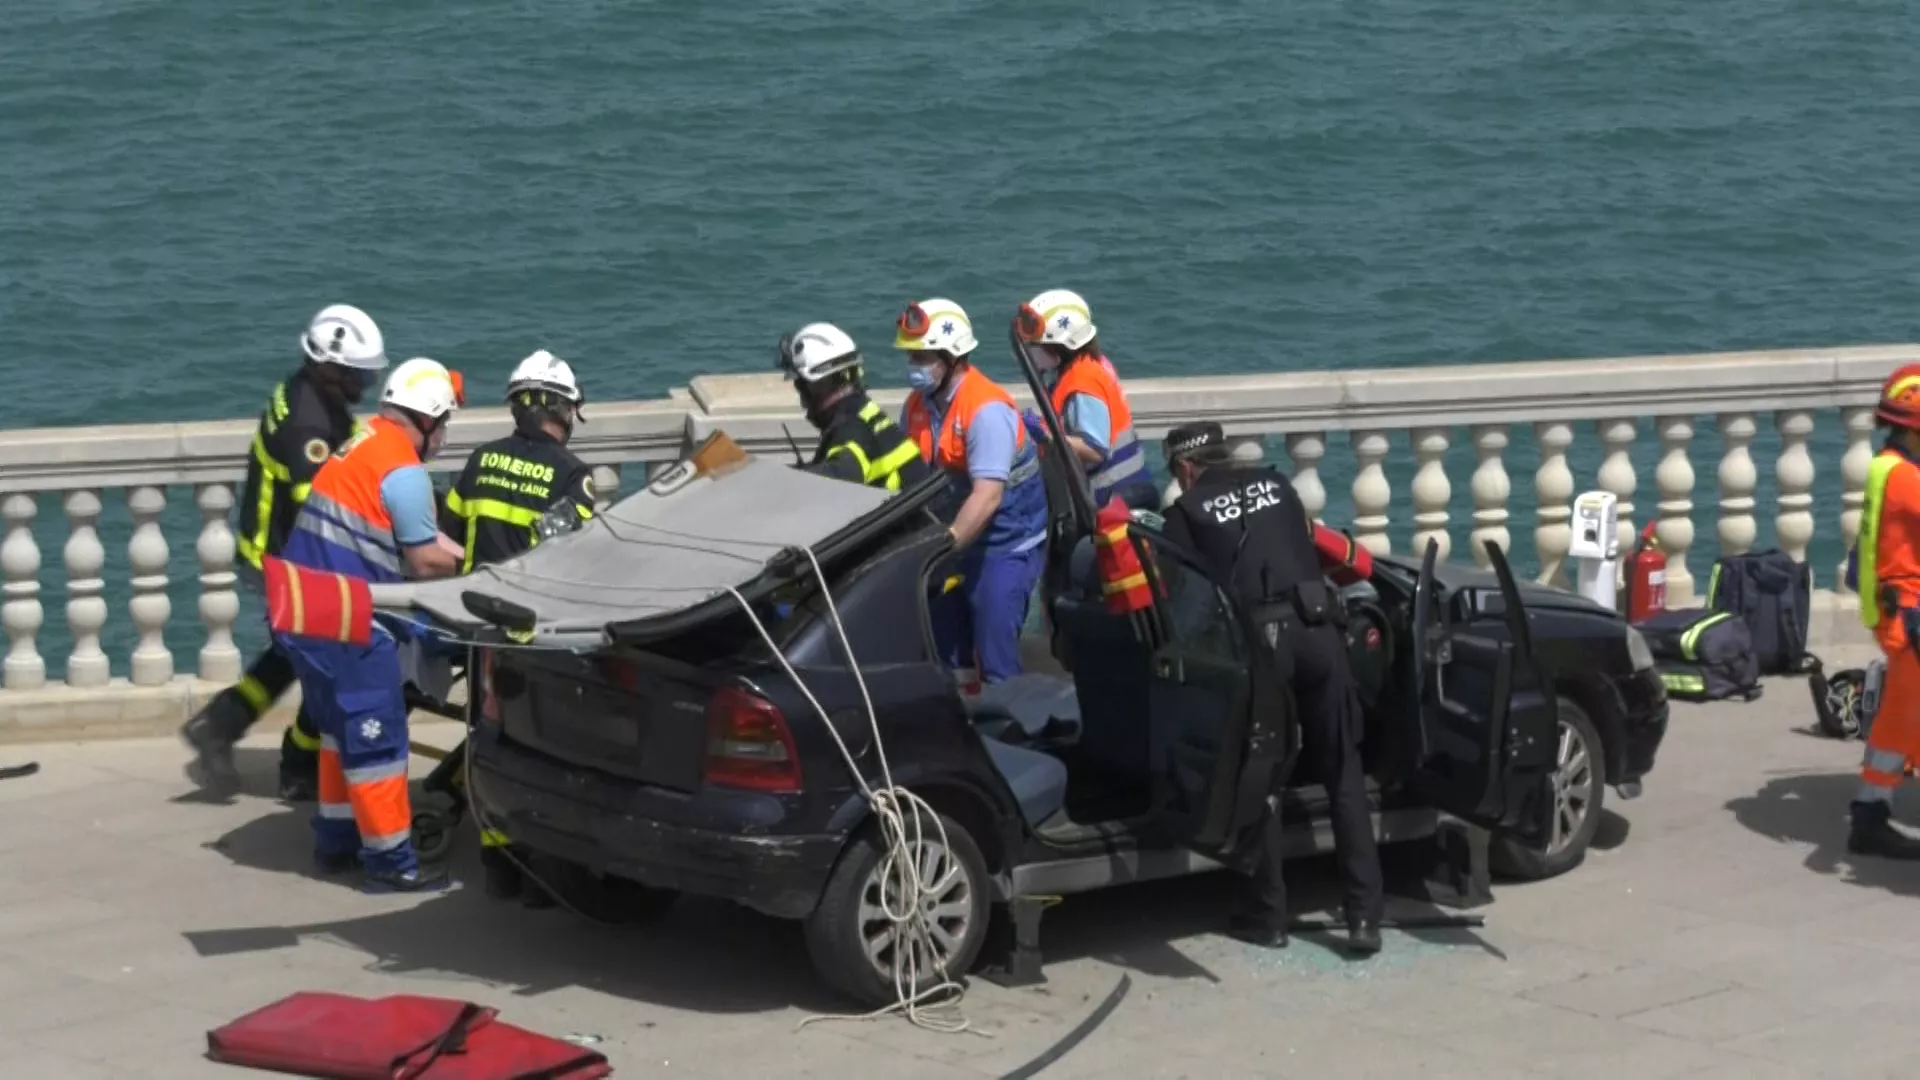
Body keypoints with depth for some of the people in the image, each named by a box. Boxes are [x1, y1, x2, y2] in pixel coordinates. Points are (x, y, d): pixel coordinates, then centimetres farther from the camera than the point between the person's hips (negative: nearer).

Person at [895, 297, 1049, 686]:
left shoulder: (986, 409, -23)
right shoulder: (918, 405, 1)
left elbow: (988, 496, -29)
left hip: (1006, 542, -8)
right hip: (959, 539, 8)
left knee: (994, 651, -11)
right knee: (944, 646, 14)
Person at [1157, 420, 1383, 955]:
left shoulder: (1187, 511, 8)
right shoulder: (1276, 484, 20)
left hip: (1257, 640, -3)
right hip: (1317, 630, 3)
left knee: (1261, 779, 10)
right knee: (1343, 774, 8)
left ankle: (1267, 915, 14)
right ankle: (1365, 913, 4)